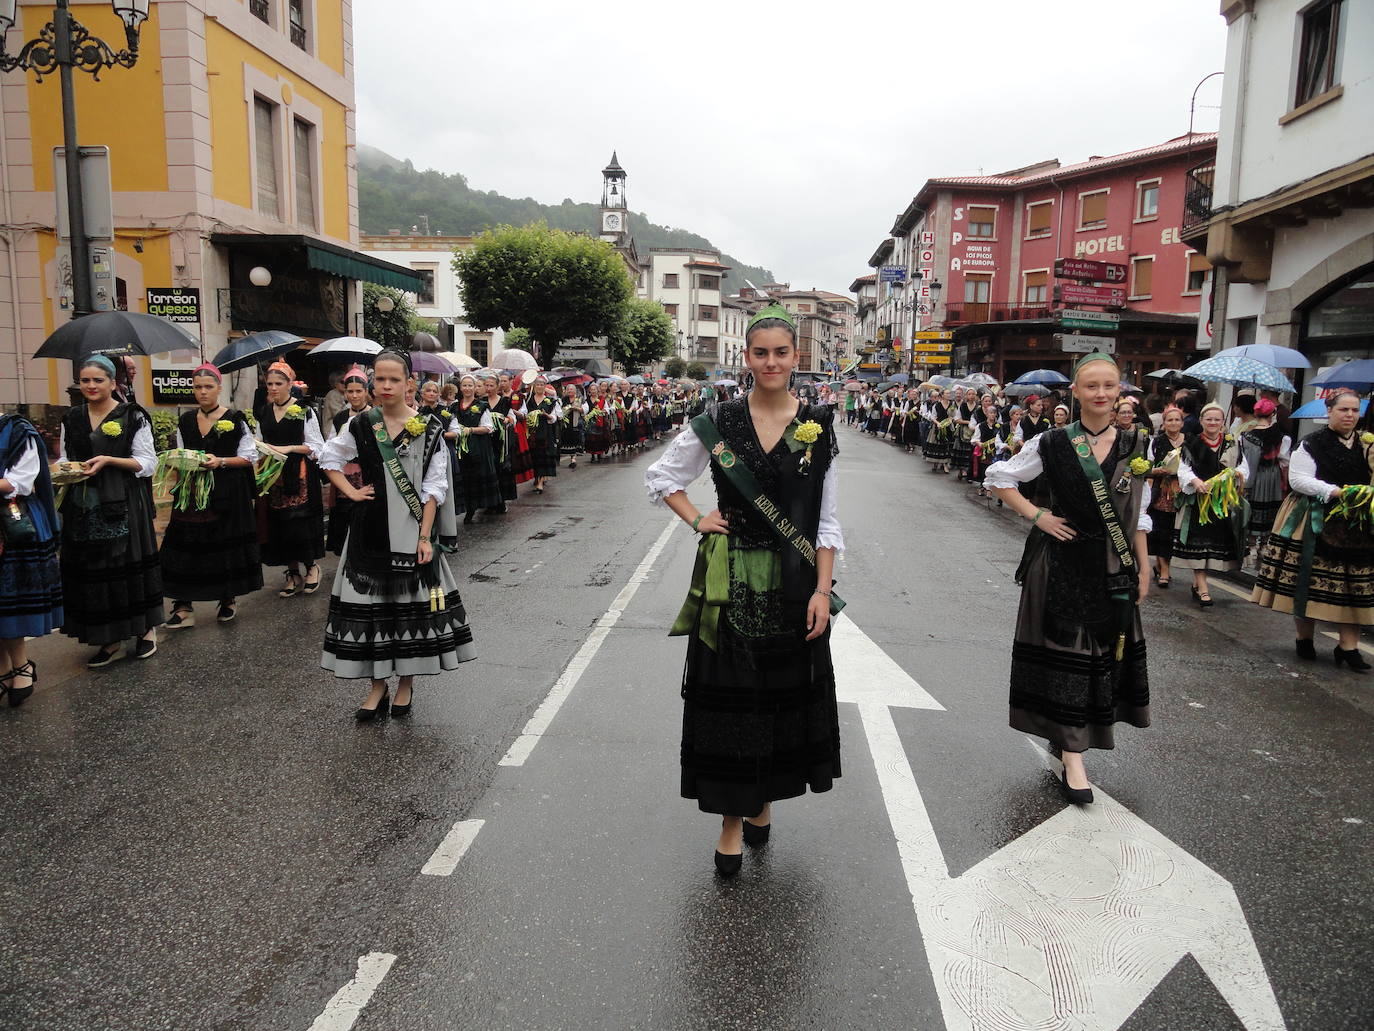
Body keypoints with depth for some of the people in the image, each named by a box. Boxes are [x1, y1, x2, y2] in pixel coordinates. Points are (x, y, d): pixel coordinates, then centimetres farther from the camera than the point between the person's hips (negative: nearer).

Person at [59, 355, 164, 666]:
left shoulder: (133, 417, -3)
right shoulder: (72, 418, 11)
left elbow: (148, 462, -5)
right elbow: (64, 457, 19)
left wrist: (108, 460, -16)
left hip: (122, 506, -5)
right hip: (83, 508, 5)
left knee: (128, 566, -1)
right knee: (91, 570, 6)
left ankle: (147, 629, 16)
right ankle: (111, 640, 15)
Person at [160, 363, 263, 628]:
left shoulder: (235, 419, -2)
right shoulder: (185, 421, 12)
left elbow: (249, 457, -3)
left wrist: (221, 461, -16)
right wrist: (183, 472, -3)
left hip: (227, 494, -3)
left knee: (226, 543, 2)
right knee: (185, 544, -3)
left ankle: (228, 599, 20)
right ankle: (184, 606, 3)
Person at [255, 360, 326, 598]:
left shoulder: (304, 411, -4)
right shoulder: (263, 413, 12)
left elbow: (317, 447, -5)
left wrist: (288, 448, -15)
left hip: (299, 474, -5)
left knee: (299, 522, -9)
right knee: (279, 523, 5)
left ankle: (311, 566, 13)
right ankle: (293, 574, 16)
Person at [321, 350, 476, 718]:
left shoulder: (428, 428, -5)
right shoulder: (361, 425, 2)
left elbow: (434, 488, -7)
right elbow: (329, 458, 17)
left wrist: (425, 537, -12)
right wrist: (351, 492, 2)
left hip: (412, 529, -2)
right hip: (372, 528, 2)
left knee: (411, 602, 5)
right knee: (371, 601, 6)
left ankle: (406, 683, 21)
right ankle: (378, 685, 18)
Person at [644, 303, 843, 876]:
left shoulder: (818, 427, 0)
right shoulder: (719, 422, -2)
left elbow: (827, 520, 0)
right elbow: (660, 477, 10)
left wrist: (822, 589, -7)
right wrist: (697, 521, -3)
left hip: (794, 583, 1)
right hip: (731, 581, -1)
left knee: (786, 693, 11)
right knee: (729, 694, 4)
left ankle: (765, 800, 34)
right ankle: (733, 818, 19)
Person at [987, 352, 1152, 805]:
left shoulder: (1136, 445, 2)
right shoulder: (1053, 443, -7)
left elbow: (1138, 514, 9)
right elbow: (999, 477, 2)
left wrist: (1143, 568, 8)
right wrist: (1036, 515, -7)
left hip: (1113, 567, 4)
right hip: (1062, 562, -3)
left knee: (1104, 652, 11)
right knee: (1065, 652, 0)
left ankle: (1067, 735, 31)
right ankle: (1073, 758, 6)